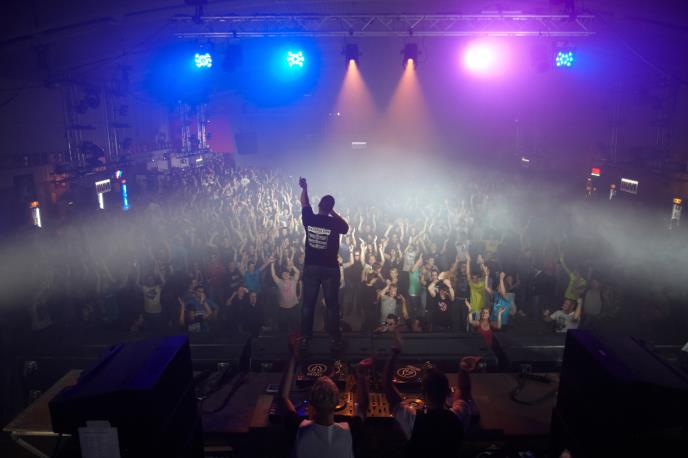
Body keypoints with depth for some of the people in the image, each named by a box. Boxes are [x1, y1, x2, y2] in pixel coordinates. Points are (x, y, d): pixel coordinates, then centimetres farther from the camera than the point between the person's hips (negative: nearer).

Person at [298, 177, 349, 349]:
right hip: (330, 268, -2)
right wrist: (333, 213, 9)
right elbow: (346, 228, 12)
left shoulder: (309, 219, -4)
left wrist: (304, 188, 30)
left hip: (311, 267, 2)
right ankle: (335, 338, 10)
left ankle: (305, 337, 15)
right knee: (332, 305, 5)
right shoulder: (334, 223, -10)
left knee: (308, 304, 9)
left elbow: (304, 204, 15)